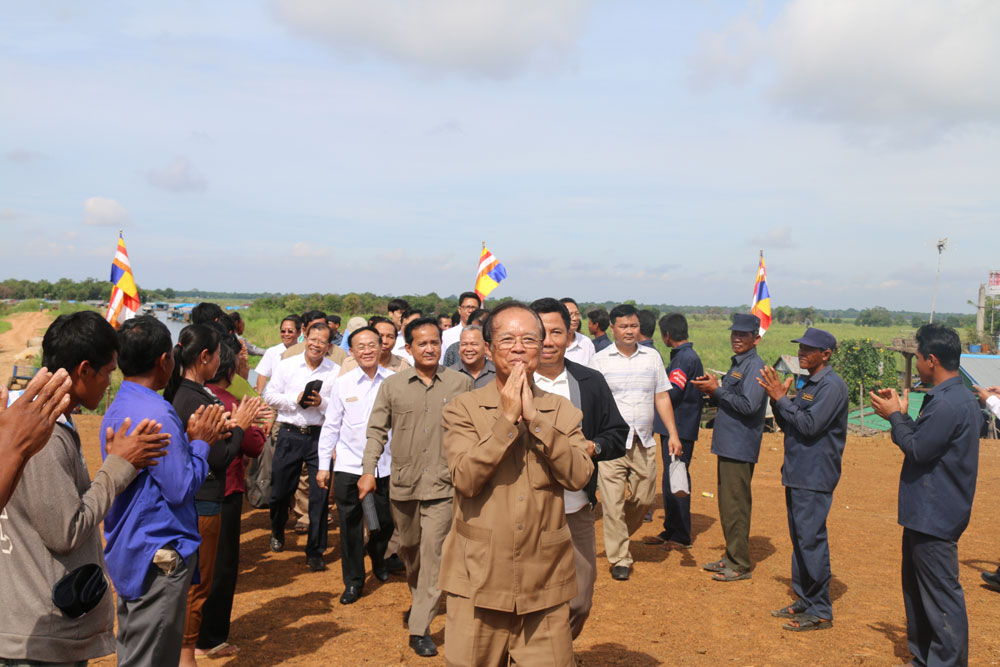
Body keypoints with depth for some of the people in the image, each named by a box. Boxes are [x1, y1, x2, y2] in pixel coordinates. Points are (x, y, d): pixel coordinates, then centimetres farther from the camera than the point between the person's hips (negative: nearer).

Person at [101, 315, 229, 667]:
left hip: (127, 550, 10)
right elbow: (181, 488, -21)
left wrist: (189, 437, 6)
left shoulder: (117, 408, 9)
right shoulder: (156, 414, -23)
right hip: (159, 557, -10)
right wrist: (200, 442, -8)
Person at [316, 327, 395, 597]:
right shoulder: (341, 384, 0)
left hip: (385, 465, 1)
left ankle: (377, 560, 42)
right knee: (350, 526, 4)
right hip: (349, 466, 0)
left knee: (385, 523, 11)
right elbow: (331, 426, 5)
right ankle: (353, 580, 21)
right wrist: (323, 465, 5)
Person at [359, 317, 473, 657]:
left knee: (433, 554, -7)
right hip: (402, 483, 2)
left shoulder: (461, 384, -2)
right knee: (409, 548, 19)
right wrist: (369, 470, -4)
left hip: (442, 485, -2)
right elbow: (377, 430, 5)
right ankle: (417, 597, 47)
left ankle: (420, 630, 2)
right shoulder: (393, 385, 2)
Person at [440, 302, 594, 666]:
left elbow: (579, 476, -8)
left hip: (545, 583, 2)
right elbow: (465, 479, -14)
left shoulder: (563, 411, 7)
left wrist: (534, 419, -13)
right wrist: (508, 418, -16)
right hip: (478, 581, -2)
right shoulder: (463, 408, 0)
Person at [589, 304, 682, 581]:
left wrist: (673, 433, 3)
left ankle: (620, 536, 35)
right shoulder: (600, 360, 0)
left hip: (644, 443, 3)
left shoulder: (652, 357, 9)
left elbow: (662, 397, 11)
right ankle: (619, 558, 9)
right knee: (613, 502, -4)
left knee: (645, 498, 9)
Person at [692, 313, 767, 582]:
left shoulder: (755, 366, -13)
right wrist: (712, 391, 5)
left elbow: (748, 405, -23)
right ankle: (730, 557, 26)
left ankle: (740, 565, 4)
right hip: (728, 446, 10)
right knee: (727, 506, 16)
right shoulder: (737, 364, 18)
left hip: (740, 448, -10)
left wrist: (717, 390, -17)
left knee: (736, 507, -4)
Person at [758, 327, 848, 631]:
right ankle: (804, 601, 25)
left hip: (815, 478, -10)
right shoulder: (809, 384, 16)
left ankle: (820, 612, 2)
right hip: (797, 474, 10)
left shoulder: (832, 386, -13)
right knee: (799, 540, 14)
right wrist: (778, 396, 2)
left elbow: (810, 425, -22)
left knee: (811, 540, -7)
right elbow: (788, 425, 16)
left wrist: (781, 398, -16)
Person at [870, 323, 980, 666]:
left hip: (935, 517, -11)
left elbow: (918, 449, -20)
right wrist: (901, 414, 8)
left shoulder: (947, 404, -23)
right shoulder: (958, 398, 11)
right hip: (926, 512, 11)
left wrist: (895, 416, -7)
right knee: (917, 588, 20)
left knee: (941, 594, -3)